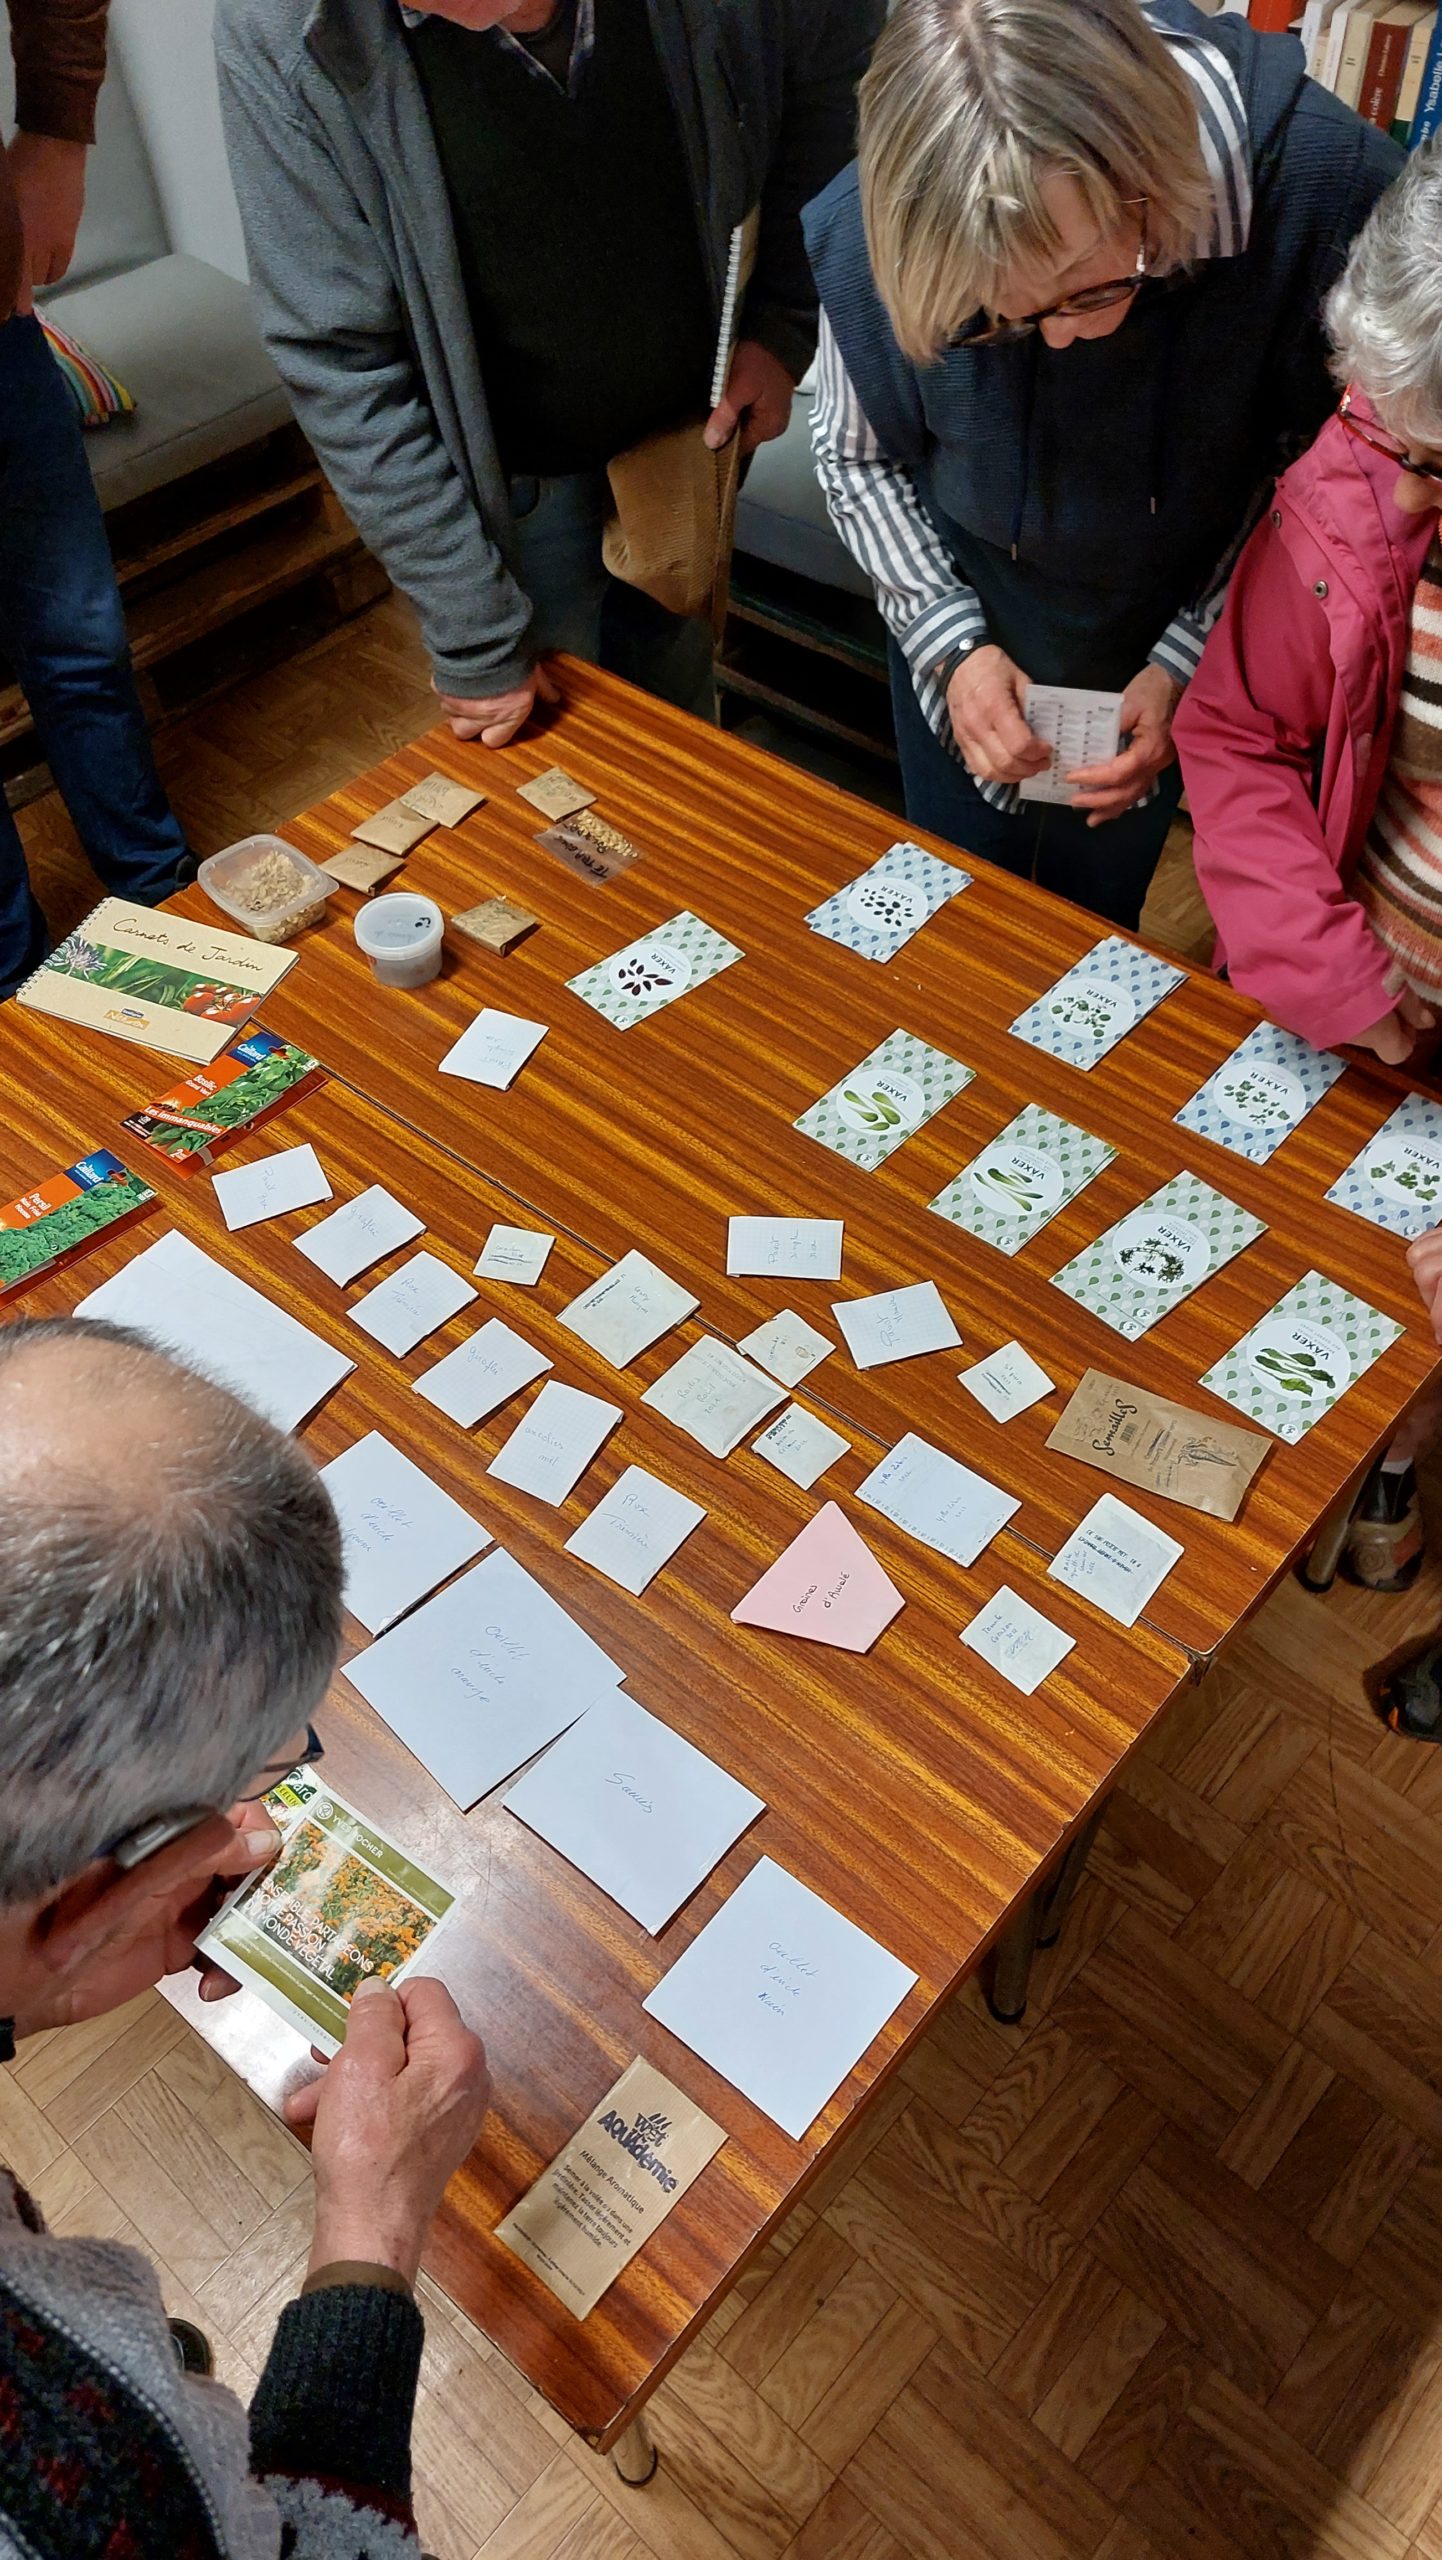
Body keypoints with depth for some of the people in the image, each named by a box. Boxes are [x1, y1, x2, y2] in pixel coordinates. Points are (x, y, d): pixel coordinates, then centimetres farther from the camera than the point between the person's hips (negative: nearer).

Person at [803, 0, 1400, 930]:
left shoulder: (1330, 187, -30)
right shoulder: (872, 229, -25)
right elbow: (857, 453, -5)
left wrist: (1186, 665, -20)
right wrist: (951, 641, -15)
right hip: (975, 639, 2)